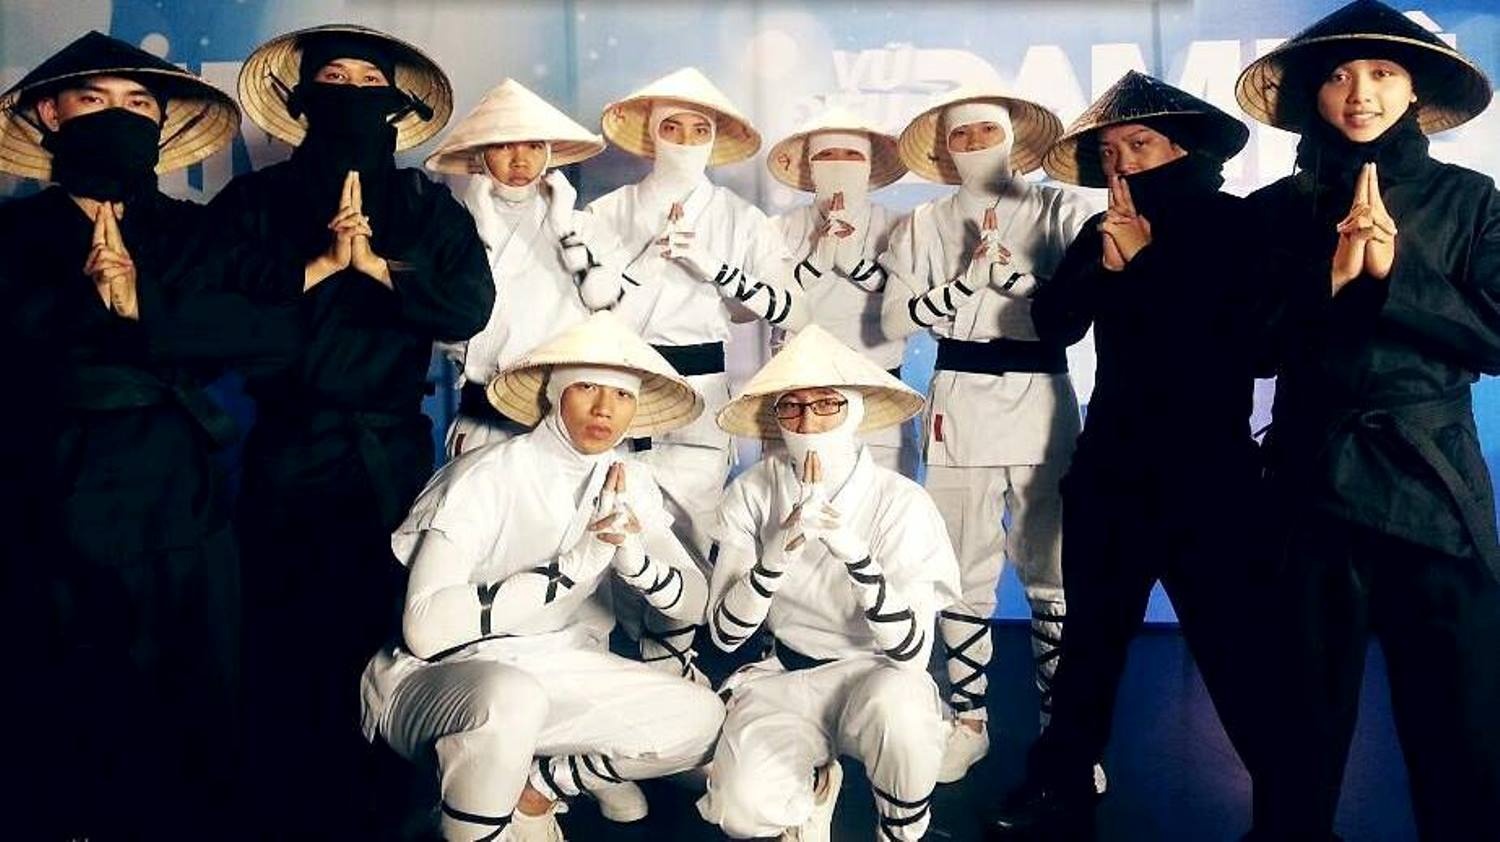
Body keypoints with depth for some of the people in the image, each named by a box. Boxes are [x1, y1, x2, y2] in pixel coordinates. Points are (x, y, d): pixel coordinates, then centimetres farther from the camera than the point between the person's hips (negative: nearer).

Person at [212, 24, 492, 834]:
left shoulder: (428, 206, 8)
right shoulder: (253, 201, 6)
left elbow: (470, 305, -7)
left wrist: (374, 263, -13)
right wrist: (320, 265, -12)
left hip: (390, 457, 1)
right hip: (287, 454, 0)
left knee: (382, 637, 7)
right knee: (281, 648, 3)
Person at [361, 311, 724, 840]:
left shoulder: (627, 483, -2)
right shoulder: (486, 478, -20)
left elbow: (694, 604, -3)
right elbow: (425, 627, -31)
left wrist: (632, 556, -25)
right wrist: (573, 564, -33)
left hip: (559, 679, 6)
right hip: (436, 683, -6)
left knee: (702, 718, -11)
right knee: (509, 695, -39)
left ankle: (543, 783, 8)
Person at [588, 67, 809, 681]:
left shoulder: (741, 220, 6)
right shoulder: (608, 212, 6)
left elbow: (794, 312, -4)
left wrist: (714, 265, -12)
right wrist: (655, 251, -10)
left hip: (699, 399, 0)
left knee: (685, 547, -2)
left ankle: (672, 666, 18)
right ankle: (673, 667, 19)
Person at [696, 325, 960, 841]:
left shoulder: (900, 502, -16)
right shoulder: (753, 493, -9)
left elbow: (911, 652, -22)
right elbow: (723, 634, -12)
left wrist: (854, 551, -36)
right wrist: (776, 555, -30)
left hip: (874, 675, -1)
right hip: (784, 676, 2)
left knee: (899, 710, -37)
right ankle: (812, 786, 12)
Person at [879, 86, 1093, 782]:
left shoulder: (1060, 210, 8)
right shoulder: (924, 224, 12)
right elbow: (894, 320, 1)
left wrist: (1015, 276, -13)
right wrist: (967, 280, -9)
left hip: (1041, 399, -1)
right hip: (960, 402, 1)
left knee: (1053, 571, 0)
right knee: (963, 573, 6)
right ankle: (967, 720, 18)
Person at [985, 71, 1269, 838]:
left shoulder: (1234, 223, -1)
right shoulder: (1101, 232, 10)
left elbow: (1243, 329, -14)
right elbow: (1052, 323, -1)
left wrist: (1144, 260, -11)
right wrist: (1105, 266, -17)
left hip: (1207, 464, -4)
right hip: (1112, 461, 5)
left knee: (1234, 638, -4)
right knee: (1092, 629, 12)